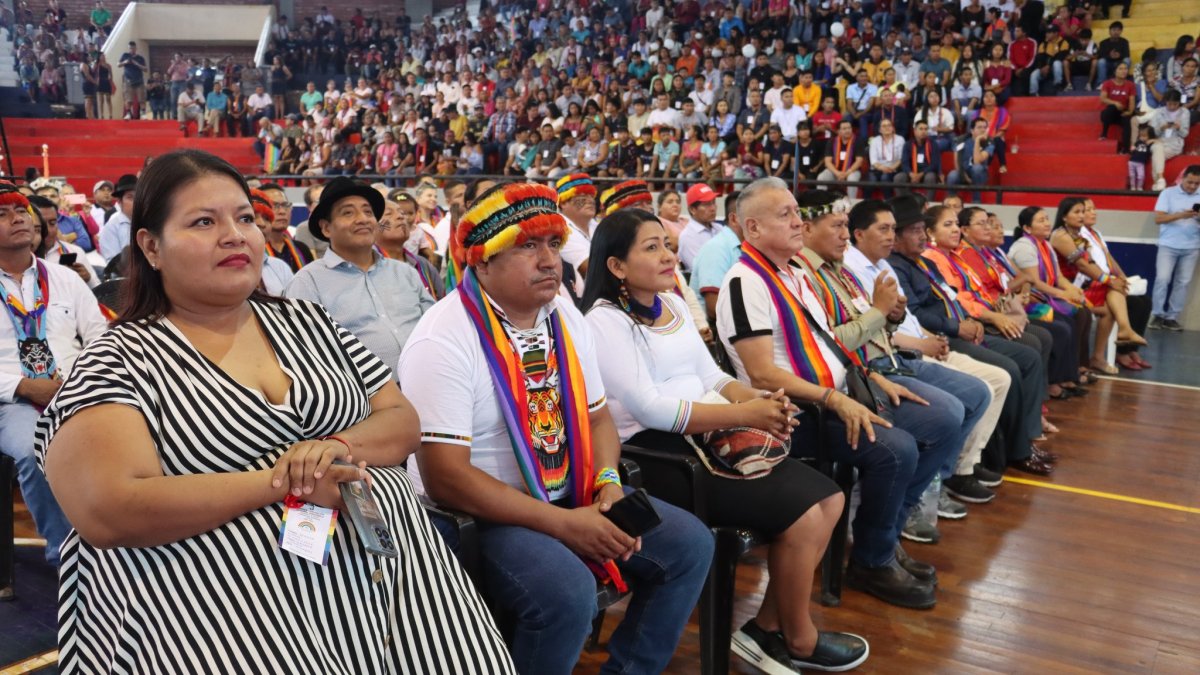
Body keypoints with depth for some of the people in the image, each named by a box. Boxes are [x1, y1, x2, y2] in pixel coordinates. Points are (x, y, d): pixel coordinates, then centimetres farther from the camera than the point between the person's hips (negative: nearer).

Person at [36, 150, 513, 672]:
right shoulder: (114, 363, -1)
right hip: (235, 602, -4)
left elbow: (403, 423, 12)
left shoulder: (308, 323, 12)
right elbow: (109, 513, -14)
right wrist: (283, 481, -16)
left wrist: (340, 447, -10)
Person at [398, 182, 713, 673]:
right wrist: (563, 524, -25)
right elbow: (444, 477, -24)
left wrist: (609, 482, -10)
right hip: (476, 515, -7)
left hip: (570, 496, 8)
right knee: (567, 590, -32)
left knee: (688, 544, 1)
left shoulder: (567, 319, 4)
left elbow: (595, 416, 12)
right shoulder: (444, 341, -20)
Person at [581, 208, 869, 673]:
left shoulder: (672, 303, 14)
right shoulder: (604, 321, -13)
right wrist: (745, 414, -21)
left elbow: (709, 376, 13)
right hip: (654, 451, -9)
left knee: (829, 499, 2)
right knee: (801, 515, -16)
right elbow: (650, 410, -21)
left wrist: (756, 398, -10)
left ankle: (769, 627, 11)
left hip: (709, 436, 9)